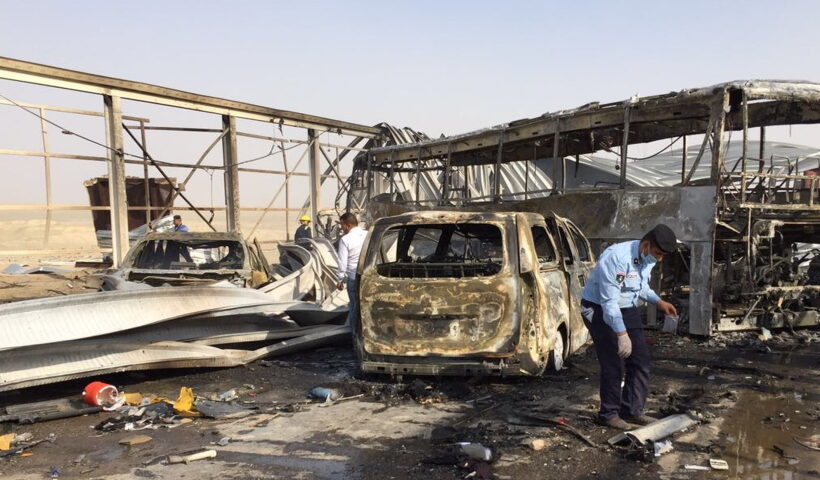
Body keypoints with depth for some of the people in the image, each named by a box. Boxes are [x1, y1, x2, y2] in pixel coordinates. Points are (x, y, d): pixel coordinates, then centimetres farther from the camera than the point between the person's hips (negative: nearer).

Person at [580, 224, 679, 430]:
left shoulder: (647, 259, -2)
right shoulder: (615, 258, -29)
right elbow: (609, 301, -31)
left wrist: (658, 301, 1)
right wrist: (622, 334, -33)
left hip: (627, 309, 8)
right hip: (601, 310, -8)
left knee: (641, 358, 6)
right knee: (613, 363, -8)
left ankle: (633, 410, 18)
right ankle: (609, 414, 9)